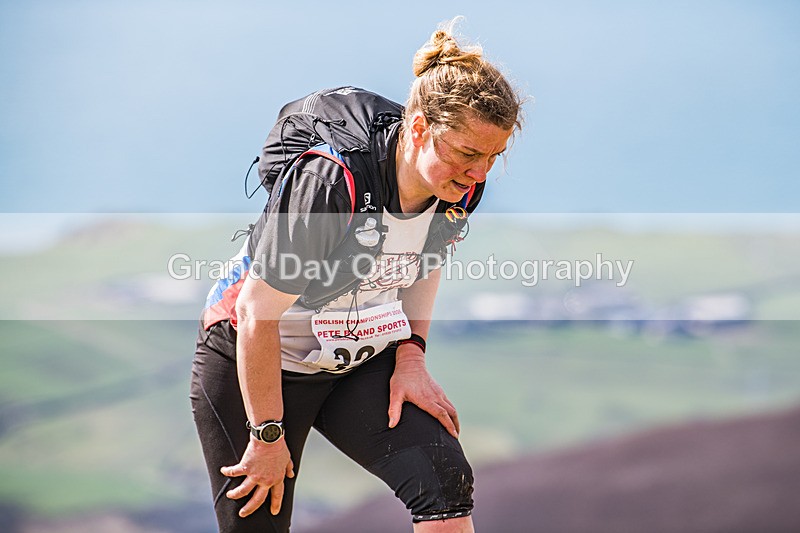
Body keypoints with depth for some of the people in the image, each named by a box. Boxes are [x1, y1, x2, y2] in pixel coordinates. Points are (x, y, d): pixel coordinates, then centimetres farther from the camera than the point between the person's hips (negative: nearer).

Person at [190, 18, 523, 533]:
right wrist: (268, 435, -19)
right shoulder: (330, 180, -33)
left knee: (445, 478, -18)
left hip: (363, 359, 5)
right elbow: (257, 314, -25)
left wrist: (411, 356, -1)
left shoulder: (462, 189, -13)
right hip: (250, 363, -5)